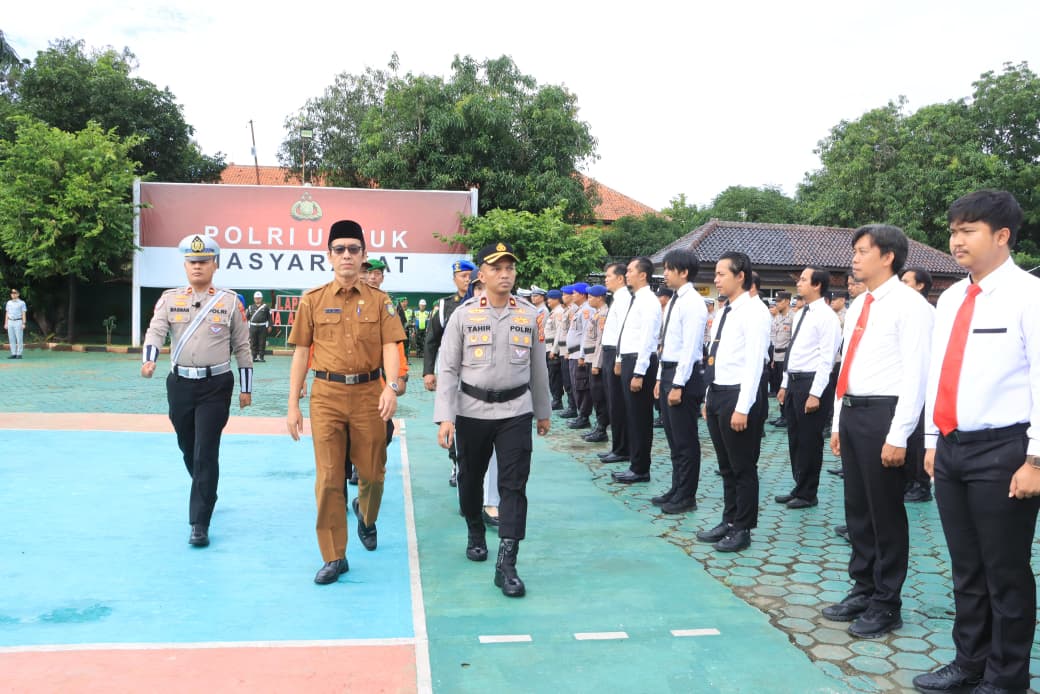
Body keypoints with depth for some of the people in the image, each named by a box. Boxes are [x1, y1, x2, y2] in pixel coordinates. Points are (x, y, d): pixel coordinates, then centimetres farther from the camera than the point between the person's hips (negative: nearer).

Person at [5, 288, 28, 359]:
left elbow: (24, 314, -6)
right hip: (10, 322, 5)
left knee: (19, 339, -5)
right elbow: (7, 313, 14)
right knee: (11, 339, 3)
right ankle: (13, 354, 7)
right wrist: (6, 323, 8)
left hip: (18, 322, -5)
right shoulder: (9, 302, 12)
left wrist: (23, 324, -13)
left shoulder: (22, 303, -2)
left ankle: (19, 354, -2)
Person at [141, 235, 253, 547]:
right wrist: (149, 360, -29)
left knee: (206, 453, -8)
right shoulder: (169, 299, 5)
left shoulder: (230, 302, -1)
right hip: (179, 384, 4)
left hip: (216, 386, -3)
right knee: (188, 450, 17)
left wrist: (245, 389, 4)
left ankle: (199, 524, -2)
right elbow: (155, 331, -8)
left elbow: (242, 348, 3)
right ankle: (205, 494, 44)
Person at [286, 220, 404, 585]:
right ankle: (334, 557, 11)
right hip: (326, 395, 0)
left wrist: (391, 387, -23)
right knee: (328, 479, 0)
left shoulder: (380, 301, 3)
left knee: (372, 473, 10)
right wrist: (293, 406, 1)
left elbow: (390, 347, -4)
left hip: (369, 394, 0)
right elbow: (300, 353, 5)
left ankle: (366, 517, 43)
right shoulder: (313, 300, 4)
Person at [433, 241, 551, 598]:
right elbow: (448, 369, -6)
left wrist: (543, 413, 14)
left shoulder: (530, 315, 0)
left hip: (516, 411, 0)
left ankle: (506, 564, 0)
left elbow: (538, 368, 9)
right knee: (470, 478, 16)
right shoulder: (464, 315, -5)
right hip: (472, 411, 0)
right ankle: (475, 533, 43)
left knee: (514, 484, -5)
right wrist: (445, 417, -13)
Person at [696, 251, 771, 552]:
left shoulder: (754, 311, -13)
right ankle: (729, 521, 29)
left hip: (738, 395, -9)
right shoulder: (724, 313, 14)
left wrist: (742, 407, -21)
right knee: (726, 466, 17)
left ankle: (742, 530, 15)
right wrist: (710, 399, 16)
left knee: (743, 467, 3)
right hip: (717, 393, 9)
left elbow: (754, 363, -18)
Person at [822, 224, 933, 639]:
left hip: (883, 414, -8)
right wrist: (838, 422, 17)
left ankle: (887, 604, 17)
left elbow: (916, 374, -15)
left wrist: (898, 436, -18)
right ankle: (863, 590, 30)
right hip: (852, 412, 8)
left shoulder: (909, 305, -10)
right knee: (857, 508, 15)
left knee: (885, 512, 2)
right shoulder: (857, 307, 15)